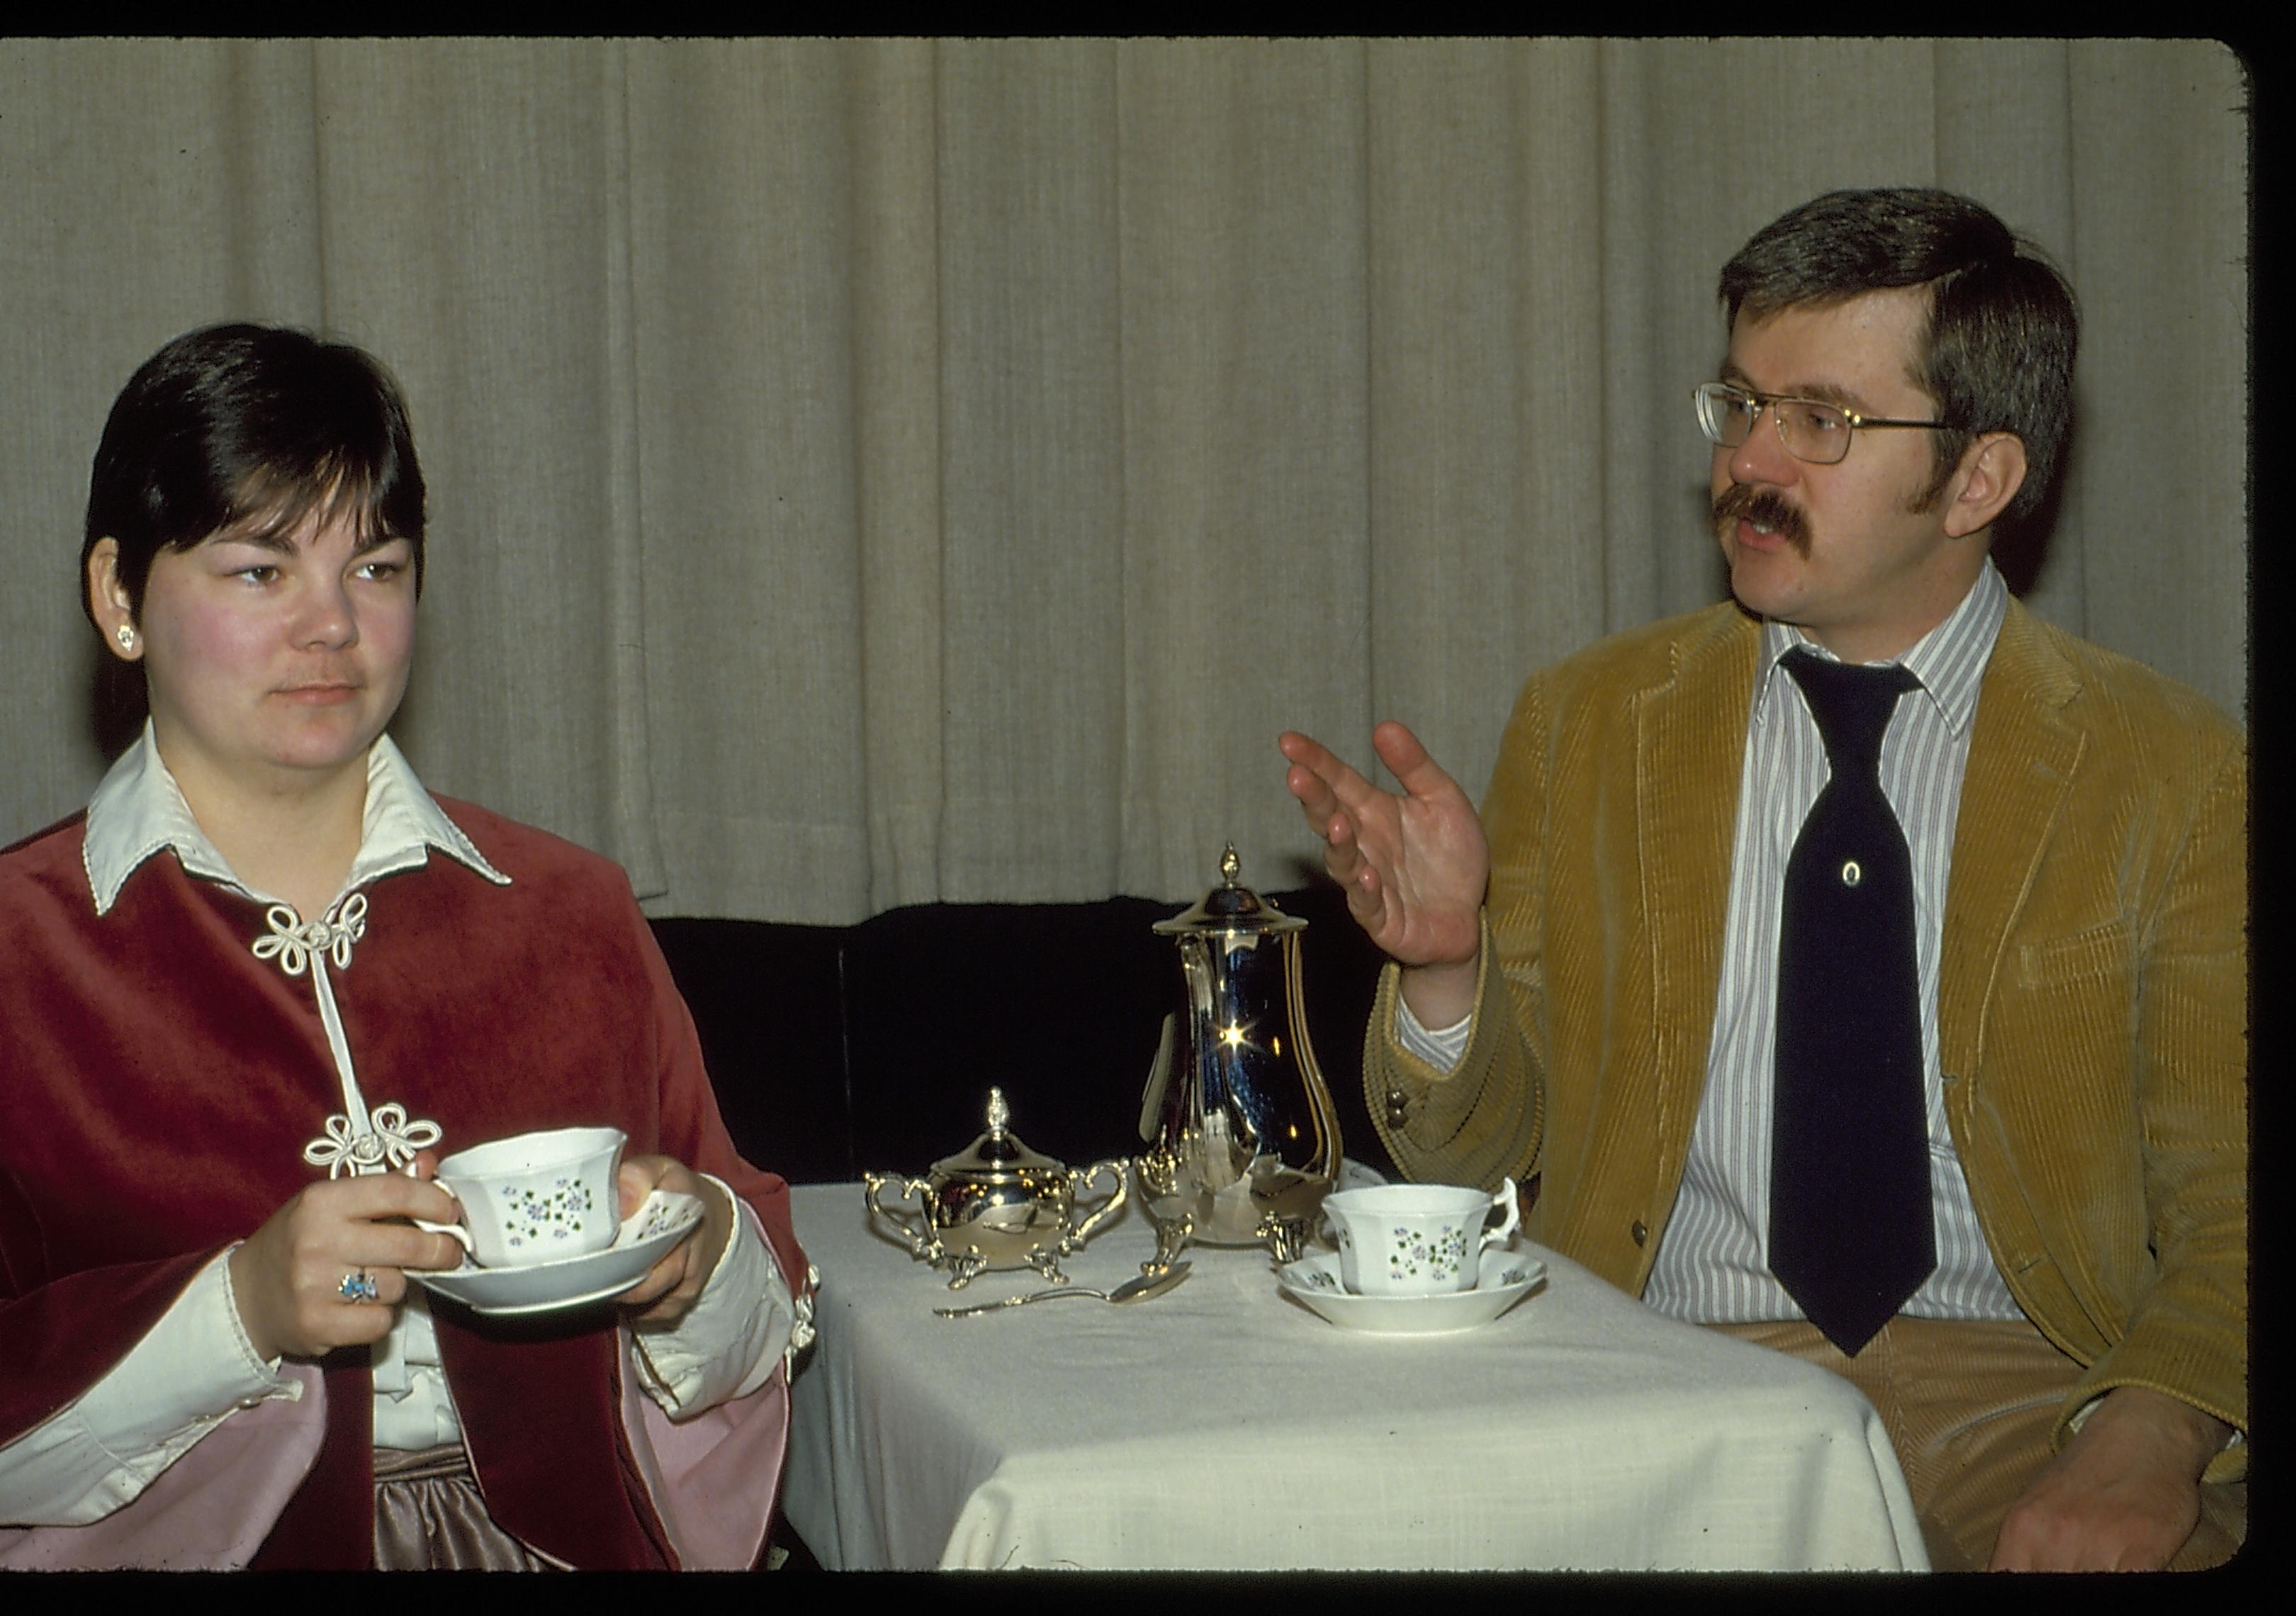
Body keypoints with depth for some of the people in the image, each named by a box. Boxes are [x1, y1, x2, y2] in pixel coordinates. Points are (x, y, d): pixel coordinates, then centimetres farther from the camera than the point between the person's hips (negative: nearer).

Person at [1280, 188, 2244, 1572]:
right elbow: (1472, 1151, 11)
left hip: (2018, 1397, -1)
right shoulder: (1587, 724, 9)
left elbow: (2232, 1209, 2)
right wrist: (1445, 964, -11)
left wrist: (2146, 1439, -18)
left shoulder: (2178, 775, 3)